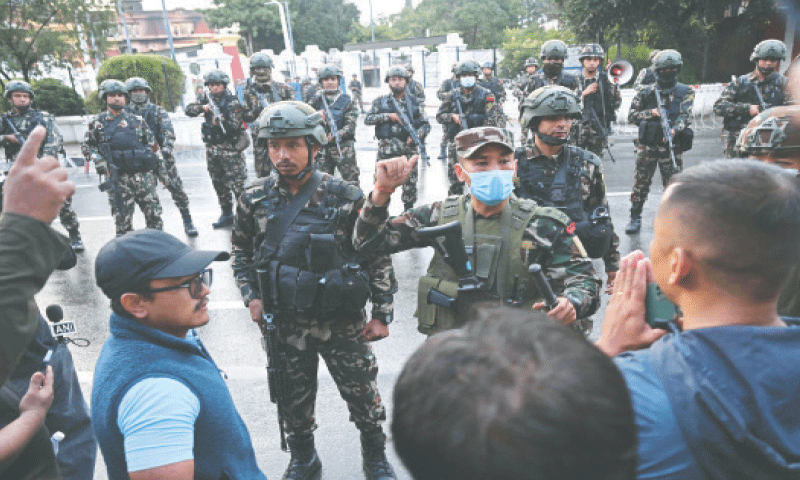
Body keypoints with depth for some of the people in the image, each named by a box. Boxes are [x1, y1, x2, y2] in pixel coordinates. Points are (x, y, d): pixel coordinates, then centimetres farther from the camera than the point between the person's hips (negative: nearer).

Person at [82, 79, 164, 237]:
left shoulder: (137, 120, 11)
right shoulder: (97, 123, 8)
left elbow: (152, 143, 16)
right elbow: (86, 146, 12)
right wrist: (98, 160, -5)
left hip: (143, 175, 1)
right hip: (117, 178, -1)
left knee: (154, 214, 3)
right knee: (122, 219, 1)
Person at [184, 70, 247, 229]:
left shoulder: (232, 101, -7)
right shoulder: (206, 98, 10)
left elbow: (235, 125, -15)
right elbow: (189, 109, 0)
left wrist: (221, 121, -35)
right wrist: (203, 107, -18)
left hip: (230, 148, -6)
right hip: (211, 148, 6)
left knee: (238, 183, -9)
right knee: (219, 183, 12)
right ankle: (227, 214, 22)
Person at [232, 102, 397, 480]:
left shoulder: (346, 198, -12)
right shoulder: (254, 200, -3)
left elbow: (378, 257, -5)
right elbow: (241, 253, 12)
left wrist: (381, 314, -6)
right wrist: (252, 297, -2)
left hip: (343, 321, -2)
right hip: (284, 323, 3)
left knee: (363, 392, 11)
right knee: (294, 399, 17)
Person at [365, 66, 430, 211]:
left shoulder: (414, 102, 9)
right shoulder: (380, 101, 7)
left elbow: (426, 124, 8)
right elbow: (367, 119, -2)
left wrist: (417, 135, -13)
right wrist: (388, 116, -12)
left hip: (409, 150, 1)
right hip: (386, 150, -1)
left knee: (410, 184, 6)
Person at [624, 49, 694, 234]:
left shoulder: (685, 92, 5)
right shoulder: (646, 92, 8)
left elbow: (685, 116, -7)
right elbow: (631, 115, 6)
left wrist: (674, 130, -27)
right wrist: (651, 113, -11)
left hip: (672, 146, 0)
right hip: (647, 145, 1)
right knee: (641, 183, 2)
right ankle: (635, 218, 13)